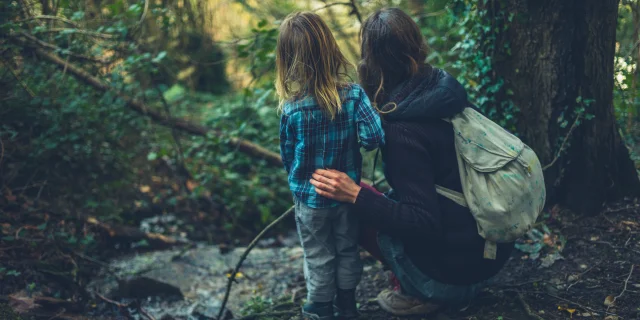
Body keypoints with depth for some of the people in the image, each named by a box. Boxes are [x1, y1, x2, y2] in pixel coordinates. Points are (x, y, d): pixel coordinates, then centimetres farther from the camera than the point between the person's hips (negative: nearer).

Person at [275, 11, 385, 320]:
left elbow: (288, 157, -7)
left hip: (311, 200, -2)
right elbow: (375, 136, -24)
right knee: (348, 250, 22)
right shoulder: (354, 95, -19)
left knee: (319, 259, 16)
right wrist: (350, 141, -2)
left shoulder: (292, 110, -20)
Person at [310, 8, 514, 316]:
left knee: (354, 211, 0)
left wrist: (355, 195, -27)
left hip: (454, 272, -8)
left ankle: (418, 293, 5)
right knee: (386, 198, 22)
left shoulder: (402, 131, -23)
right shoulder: (447, 93, -1)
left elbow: (425, 223, -23)